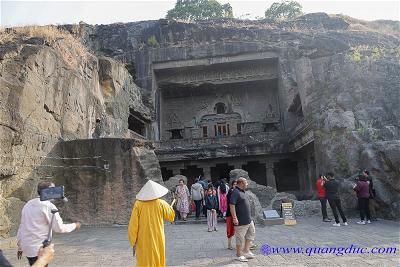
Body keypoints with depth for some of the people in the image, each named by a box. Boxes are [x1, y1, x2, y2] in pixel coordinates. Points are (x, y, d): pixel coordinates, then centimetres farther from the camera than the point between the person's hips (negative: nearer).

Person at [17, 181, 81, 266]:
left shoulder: (28, 204, 8)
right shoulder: (48, 206, -16)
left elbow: (22, 226, 13)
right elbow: (59, 228, -14)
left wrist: (20, 247, 20)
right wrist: (74, 225, 2)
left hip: (27, 247, 8)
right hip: (39, 249, -8)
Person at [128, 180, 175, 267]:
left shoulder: (138, 204, -9)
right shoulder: (161, 203, -7)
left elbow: (133, 224, -9)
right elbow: (171, 215, 8)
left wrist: (133, 242, 0)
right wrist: (166, 205, 26)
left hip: (143, 241, 0)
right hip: (158, 240, 1)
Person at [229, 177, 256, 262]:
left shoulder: (242, 192, 14)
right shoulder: (235, 192, -18)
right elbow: (232, 205, -24)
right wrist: (234, 218, -27)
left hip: (248, 219, 10)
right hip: (241, 220, -10)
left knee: (251, 233, 17)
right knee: (240, 238, 1)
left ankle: (246, 250, 27)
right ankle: (239, 255, 14)